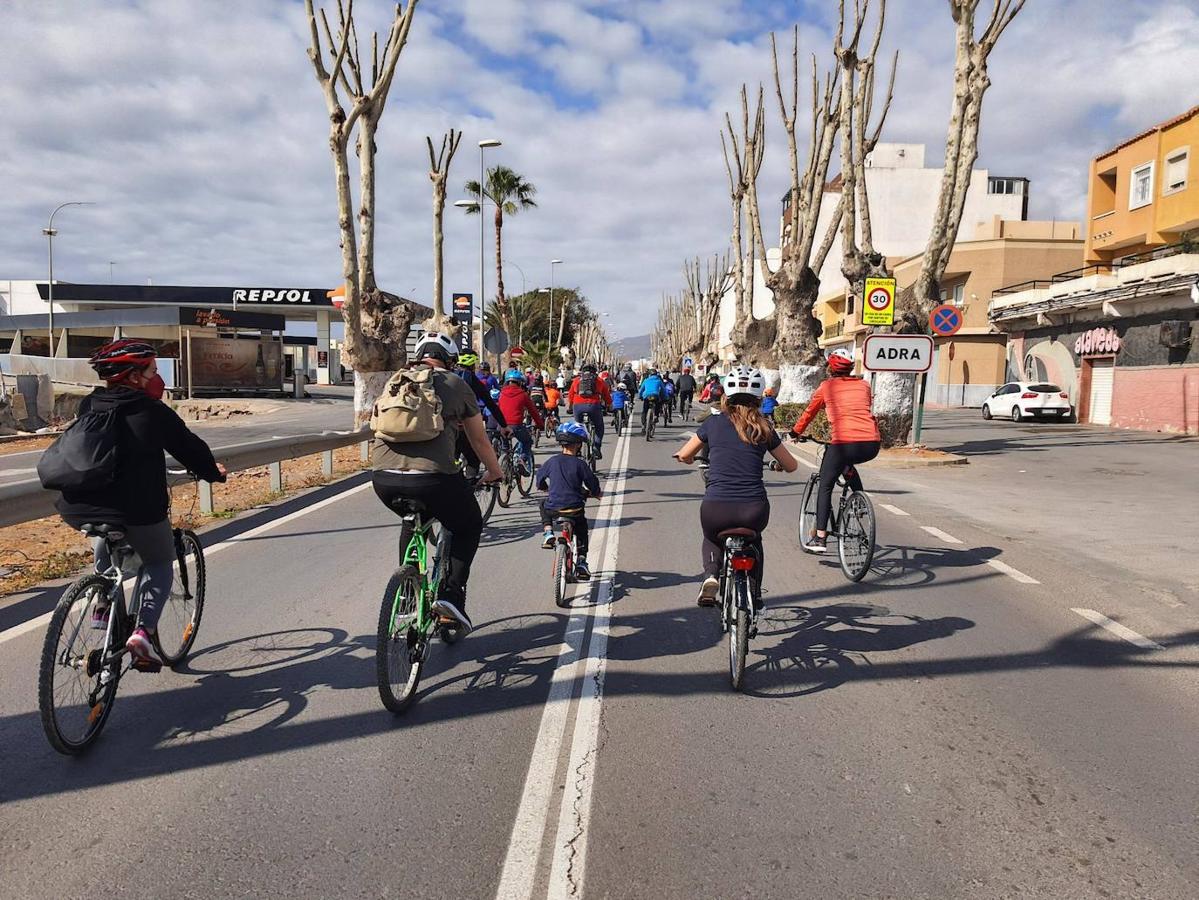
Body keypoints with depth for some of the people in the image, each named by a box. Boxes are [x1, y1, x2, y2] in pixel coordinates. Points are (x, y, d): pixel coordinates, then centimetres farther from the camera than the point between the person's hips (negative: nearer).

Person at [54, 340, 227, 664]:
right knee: (160, 564, 19)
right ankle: (143, 631, -1)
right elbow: (189, 446, 5)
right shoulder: (153, 411, -4)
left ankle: (103, 604, 30)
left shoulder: (88, 406, 12)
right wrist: (213, 472, 24)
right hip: (137, 509, -5)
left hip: (76, 509, 5)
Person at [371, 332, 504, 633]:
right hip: (433, 476, -4)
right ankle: (451, 595, 6)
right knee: (469, 527, 23)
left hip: (383, 476, 5)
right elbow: (479, 440, 22)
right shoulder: (456, 385, 12)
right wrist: (495, 472, 39)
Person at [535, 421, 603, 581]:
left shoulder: (552, 461, 0)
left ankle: (547, 533, 16)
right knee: (581, 528, 26)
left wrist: (545, 488, 35)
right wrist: (596, 493, 21)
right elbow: (592, 483, -2)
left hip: (553, 508, 1)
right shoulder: (580, 464, -8)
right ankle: (581, 562, 20)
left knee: (544, 506, 36)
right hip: (575, 509, -1)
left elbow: (540, 477, 14)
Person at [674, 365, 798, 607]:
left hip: (715, 510, -1)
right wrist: (777, 464, 41)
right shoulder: (763, 428, 8)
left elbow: (683, 455, 18)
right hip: (754, 511, 1)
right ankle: (755, 593, 31)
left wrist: (691, 460, 40)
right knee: (754, 540, 36)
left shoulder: (714, 423, 6)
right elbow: (791, 466, 19)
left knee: (711, 539, 34)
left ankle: (711, 576, 9)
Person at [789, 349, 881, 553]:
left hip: (844, 443, -4)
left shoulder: (827, 386, 12)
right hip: (872, 445, 4)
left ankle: (819, 538, 5)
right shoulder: (864, 386, 20)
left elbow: (809, 412, 21)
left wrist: (796, 432, 37)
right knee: (847, 464, 37)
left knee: (825, 487, 11)